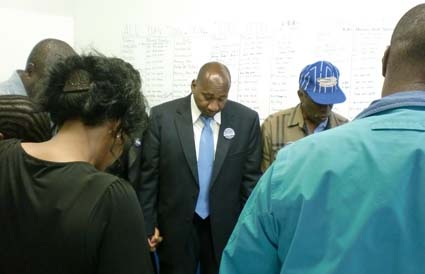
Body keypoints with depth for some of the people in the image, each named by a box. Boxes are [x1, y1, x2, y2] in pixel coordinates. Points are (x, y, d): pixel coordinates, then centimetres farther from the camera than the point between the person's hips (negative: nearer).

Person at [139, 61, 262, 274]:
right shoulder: (162, 116, -8)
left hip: (226, 227, 1)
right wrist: (147, 224, -3)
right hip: (176, 227, 0)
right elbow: (148, 175, -4)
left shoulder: (246, 119, -6)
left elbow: (251, 178, 0)